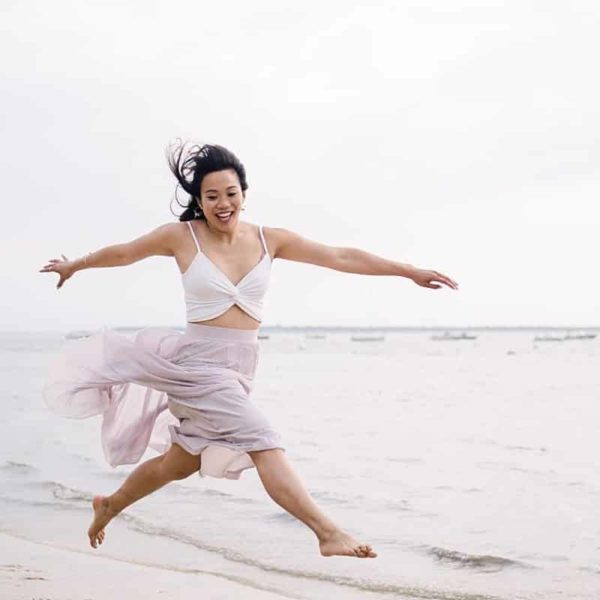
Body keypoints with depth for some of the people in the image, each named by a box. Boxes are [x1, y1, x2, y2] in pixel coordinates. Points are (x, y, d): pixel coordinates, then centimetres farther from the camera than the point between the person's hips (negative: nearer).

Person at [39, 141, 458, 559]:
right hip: (199, 362, -5)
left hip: (239, 368, 5)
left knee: (179, 464, 19)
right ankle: (329, 533, -25)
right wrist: (73, 266, 25)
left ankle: (109, 506, 43)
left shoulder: (269, 240, 2)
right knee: (261, 441, -21)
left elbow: (342, 257, 0)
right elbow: (122, 253, 11)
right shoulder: (181, 237, -5)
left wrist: (409, 271, -4)